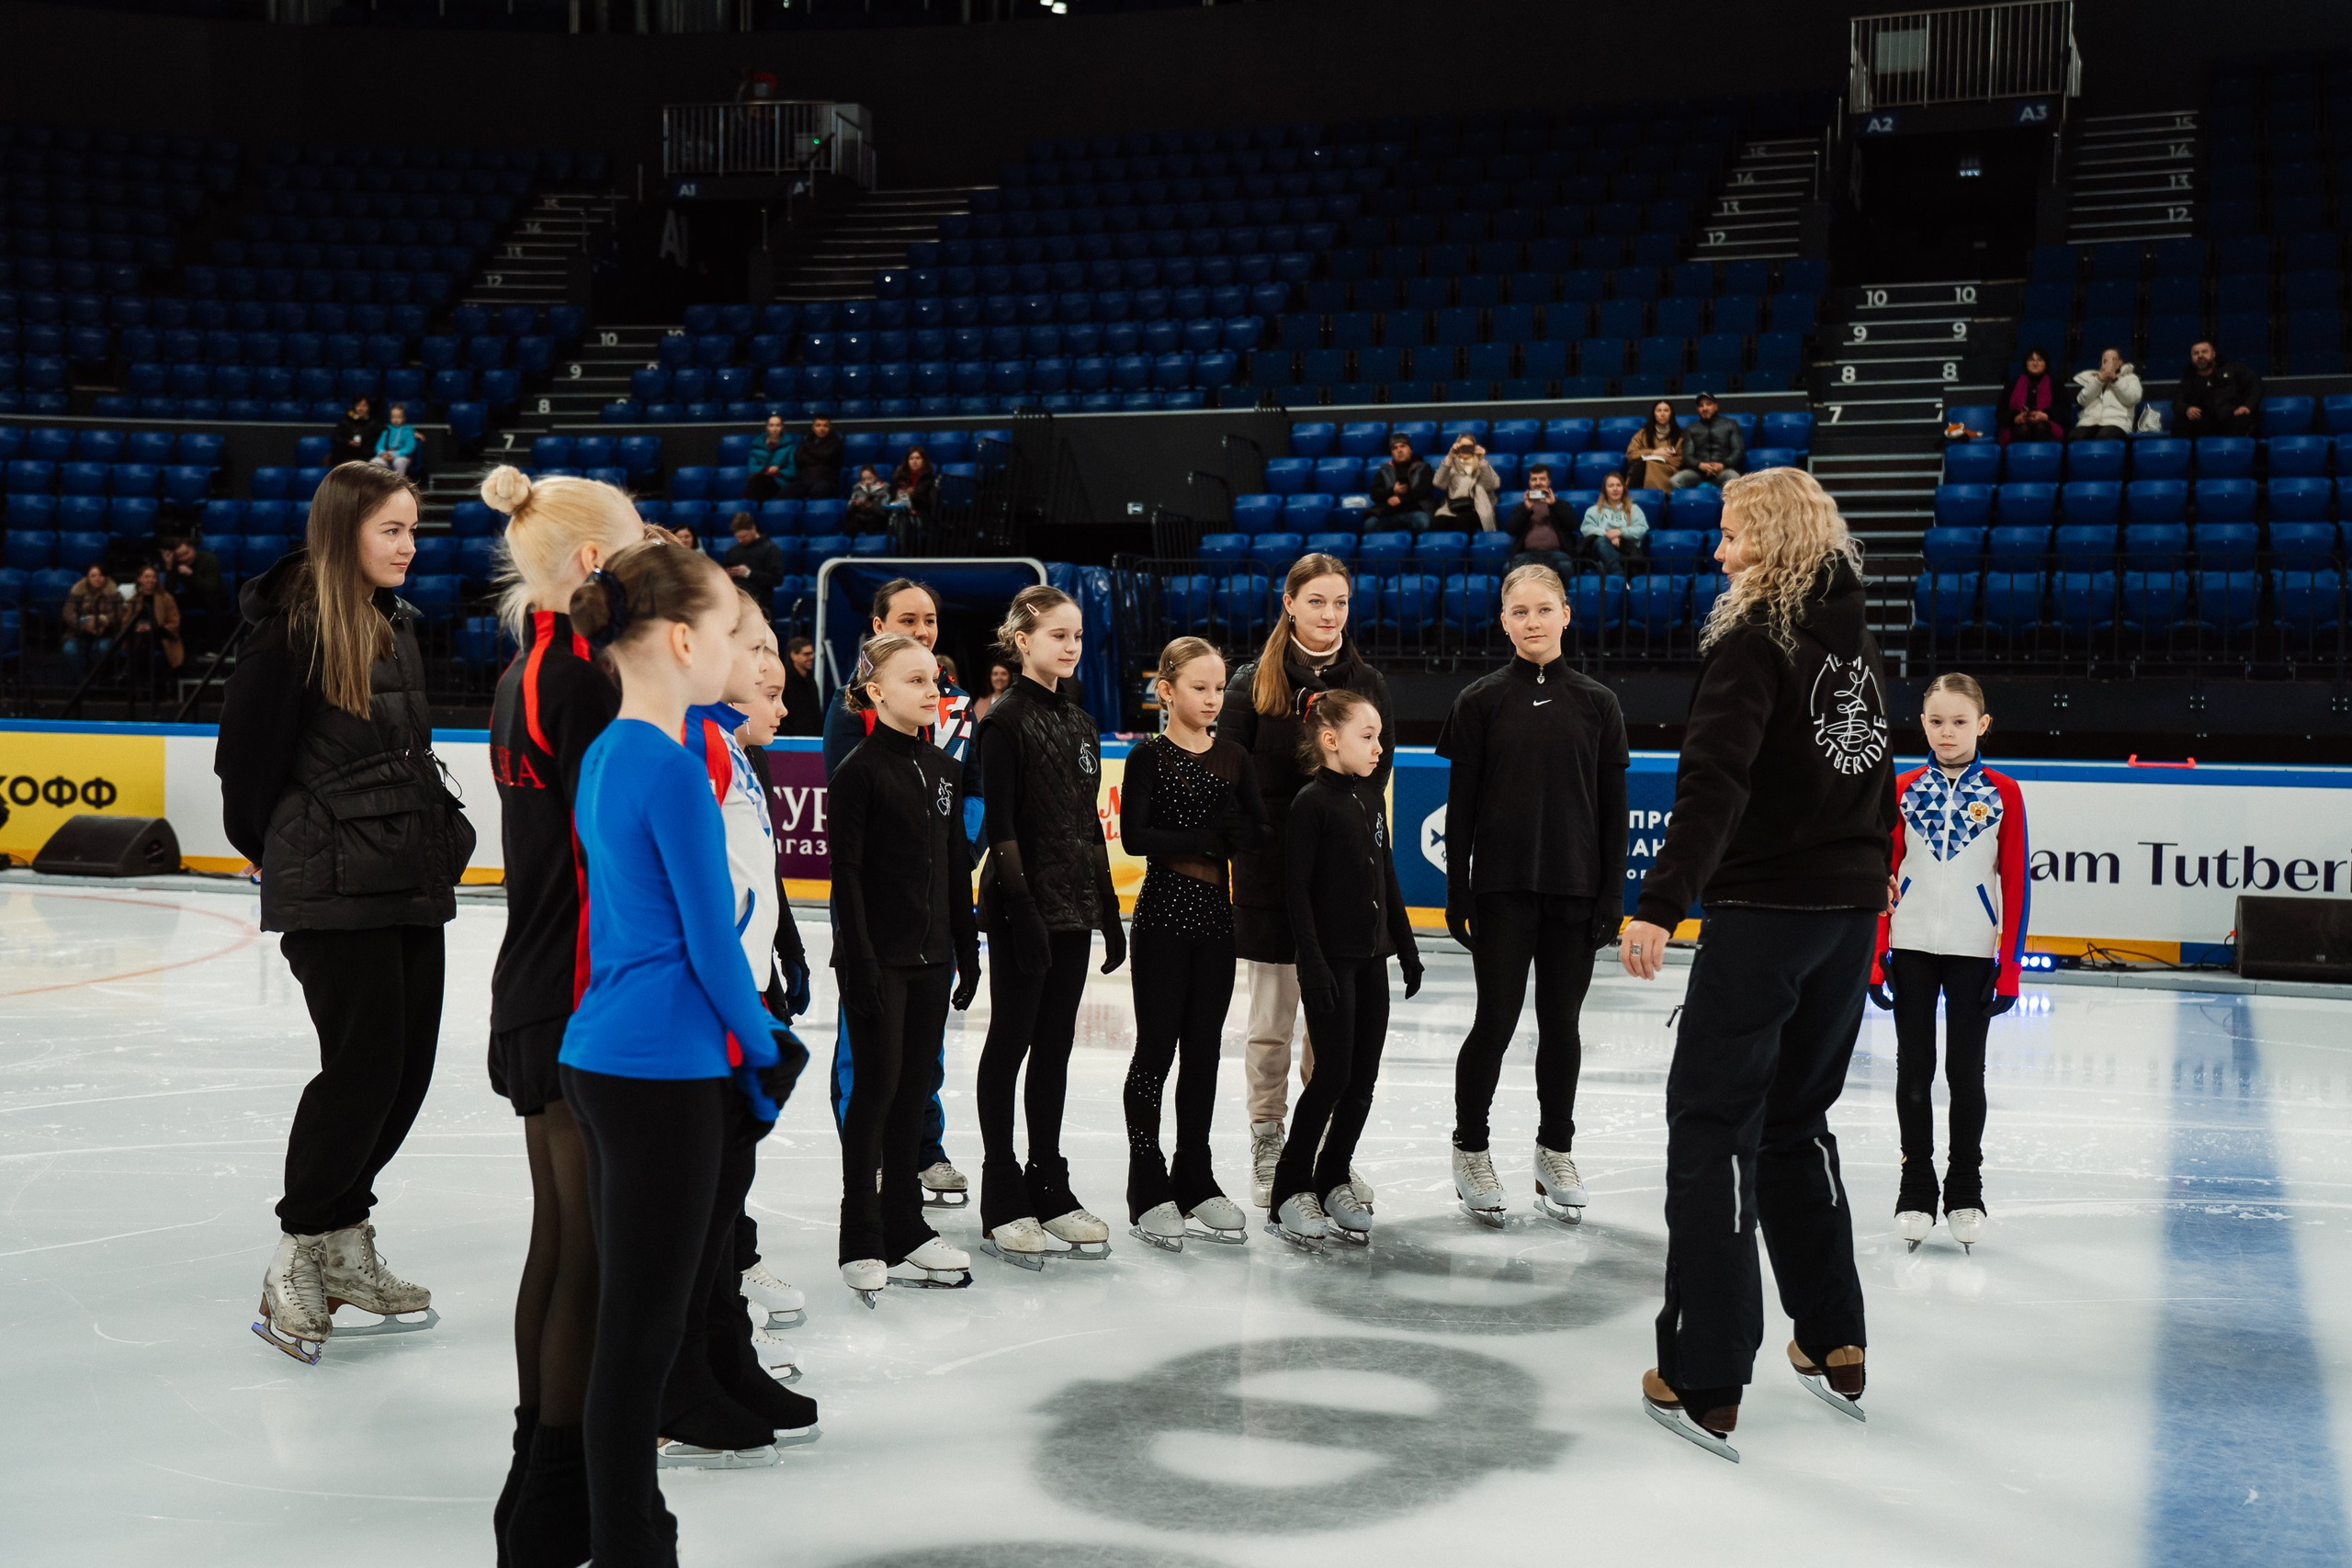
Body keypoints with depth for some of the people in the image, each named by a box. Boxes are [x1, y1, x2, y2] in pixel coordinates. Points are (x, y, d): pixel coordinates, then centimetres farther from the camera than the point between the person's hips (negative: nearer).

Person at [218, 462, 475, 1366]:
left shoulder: (398, 629, 14)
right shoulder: (294, 628, -11)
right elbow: (245, 754, -8)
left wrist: (441, 833, 12)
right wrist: (278, 851, 3)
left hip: (410, 883, 8)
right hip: (333, 890, -8)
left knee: (409, 1064, 9)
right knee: (364, 1064, -7)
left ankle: (343, 1237, 25)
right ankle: (300, 1255, 9)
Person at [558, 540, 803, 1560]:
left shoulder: (603, 756, 9)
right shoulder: (673, 768, -17)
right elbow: (711, 944, -13)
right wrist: (762, 1056, -3)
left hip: (598, 1054, 9)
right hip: (662, 1070, -9)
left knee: (630, 1307, 18)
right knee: (641, 1321, -1)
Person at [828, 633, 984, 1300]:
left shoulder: (944, 769, 10)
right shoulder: (860, 771, -10)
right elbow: (846, 872, -12)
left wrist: (966, 949, 12)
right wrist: (859, 960, -17)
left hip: (931, 956, 6)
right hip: (877, 957, -6)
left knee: (914, 1088, 11)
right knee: (877, 1084, -2)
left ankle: (905, 1228, 20)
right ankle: (861, 1240, 7)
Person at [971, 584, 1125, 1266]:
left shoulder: (1078, 722, 12)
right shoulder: (1006, 721, -9)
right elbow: (1000, 826, -14)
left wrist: (1108, 910, 14)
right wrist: (1020, 907, -20)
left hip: (1072, 906, 7)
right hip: (1023, 908, -7)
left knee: (1055, 1047, 12)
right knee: (1011, 1044, 1)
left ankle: (1049, 1185, 20)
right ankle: (1002, 1199, 8)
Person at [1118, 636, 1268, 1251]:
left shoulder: (1234, 759, 8)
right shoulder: (1149, 756, -5)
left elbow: (1259, 831, 1)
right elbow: (1135, 836, -14)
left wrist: (1228, 833, -16)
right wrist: (1208, 840, -13)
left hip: (1215, 921, 4)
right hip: (1162, 918, -4)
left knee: (1203, 1051, 9)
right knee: (1156, 1050, 0)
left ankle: (1195, 1180, 19)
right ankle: (1148, 1189, 7)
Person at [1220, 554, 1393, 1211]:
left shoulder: (1367, 683, 6)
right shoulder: (1254, 681, 0)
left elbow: (1376, 771, 3)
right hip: (1272, 867, -2)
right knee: (1272, 1014, 6)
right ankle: (1267, 1144, 18)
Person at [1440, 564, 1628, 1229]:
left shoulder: (1597, 703, 4)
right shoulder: (1481, 700, 0)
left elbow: (1612, 808, 5)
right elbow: (1461, 804, 0)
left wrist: (1612, 896, 1)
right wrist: (1457, 892, -3)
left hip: (1574, 891, 2)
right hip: (1502, 888, -2)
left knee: (1561, 1024, 9)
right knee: (1496, 1022, 0)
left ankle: (1556, 1151, 23)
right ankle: (1470, 1148, 16)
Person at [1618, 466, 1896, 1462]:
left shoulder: (1754, 640, -12)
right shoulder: (1858, 643, 12)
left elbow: (1715, 783, -24)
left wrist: (1660, 904, -26)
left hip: (1765, 912, -8)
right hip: (1852, 913, 8)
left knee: (1713, 1124, -2)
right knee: (1796, 1120, 19)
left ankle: (1703, 1380, 0)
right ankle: (1833, 1345, 26)